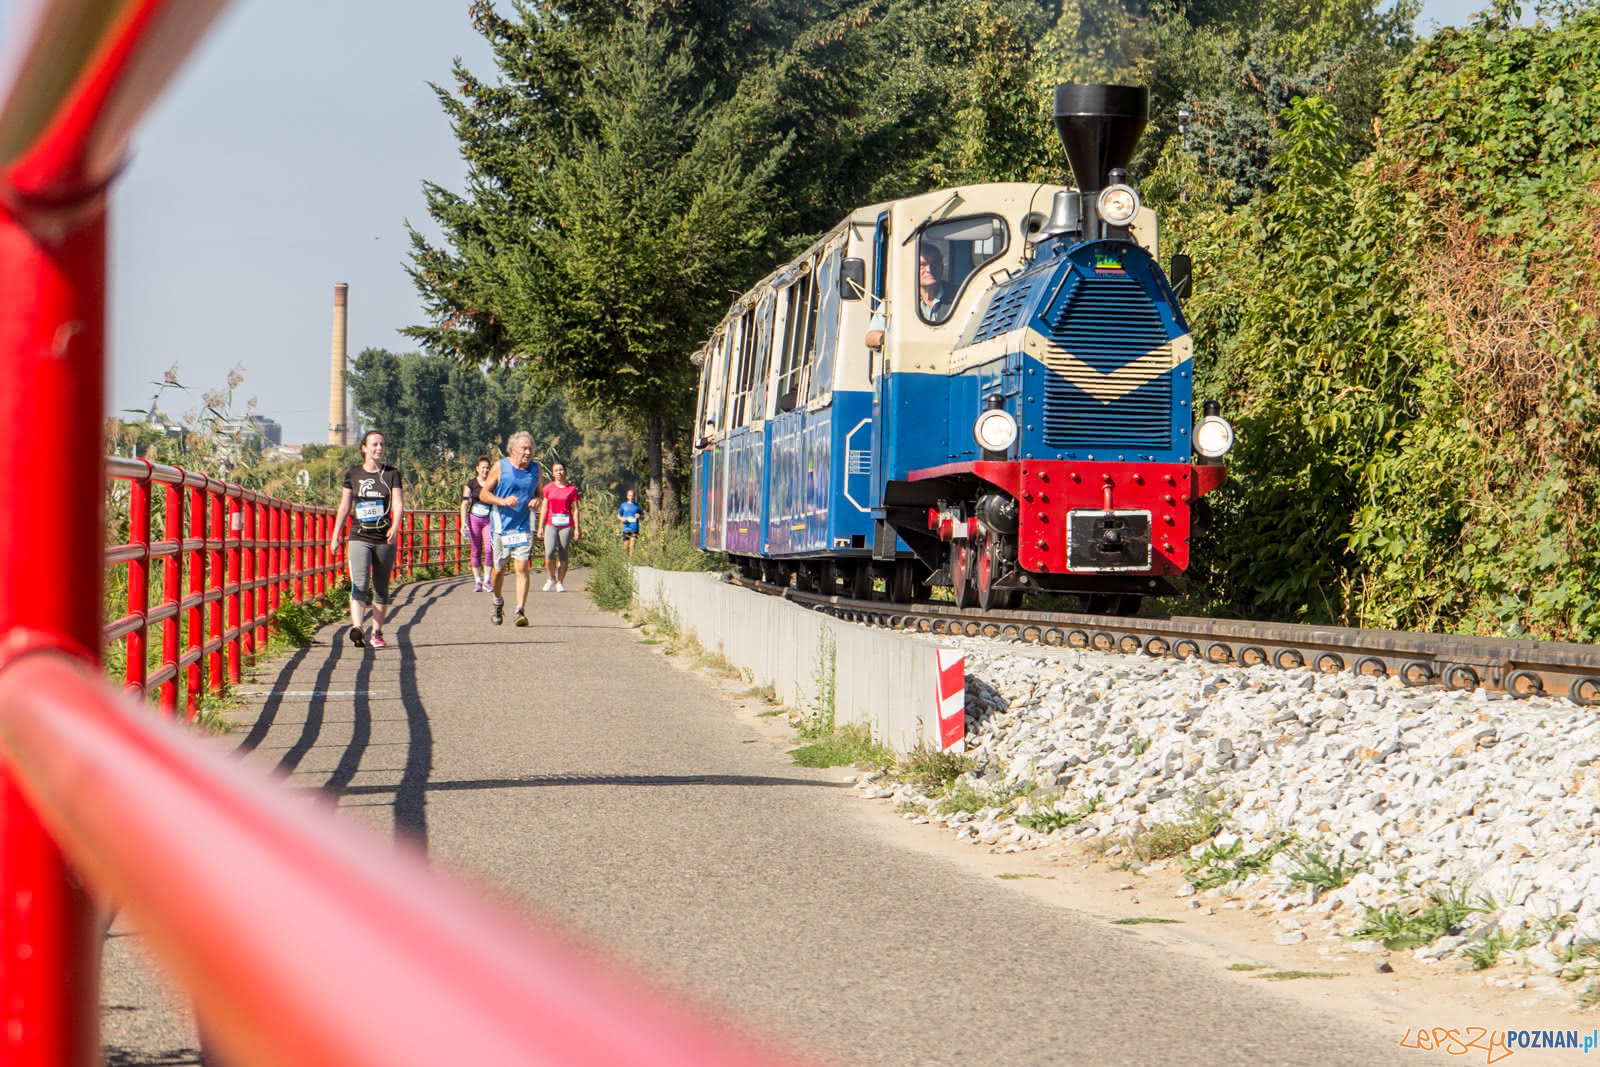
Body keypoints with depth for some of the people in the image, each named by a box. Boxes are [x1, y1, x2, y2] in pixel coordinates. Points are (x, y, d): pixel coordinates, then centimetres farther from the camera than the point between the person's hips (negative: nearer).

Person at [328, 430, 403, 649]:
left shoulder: (391, 474, 5)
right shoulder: (353, 474, 7)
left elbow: (398, 503, -5)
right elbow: (344, 507, 12)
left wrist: (395, 526, -24)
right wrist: (335, 536, 12)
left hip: (384, 539, 1)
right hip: (359, 538, -1)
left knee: (381, 588, 7)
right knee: (359, 585, -18)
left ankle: (377, 633, 17)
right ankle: (356, 627, -33)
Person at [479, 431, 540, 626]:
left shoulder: (535, 469, 7)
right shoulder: (500, 467, -3)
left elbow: (539, 493, 20)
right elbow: (483, 494, 0)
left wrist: (536, 501, -4)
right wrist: (503, 501, -17)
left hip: (524, 527, 1)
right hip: (501, 527, -1)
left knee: (522, 568, -12)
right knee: (499, 568, 8)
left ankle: (520, 611, -14)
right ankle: (498, 602, 34)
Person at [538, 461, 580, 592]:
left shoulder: (572, 489, 4)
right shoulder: (548, 488, 7)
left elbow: (575, 510, 6)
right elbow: (544, 508, 10)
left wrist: (576, 528, 1)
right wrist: (540, 526, 6)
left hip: (566, 526, 0)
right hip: (551, 525, 0)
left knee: (563, 555, 0)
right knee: (549, 553, -15)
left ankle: (560, 582, 11)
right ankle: (552, 578, 8)